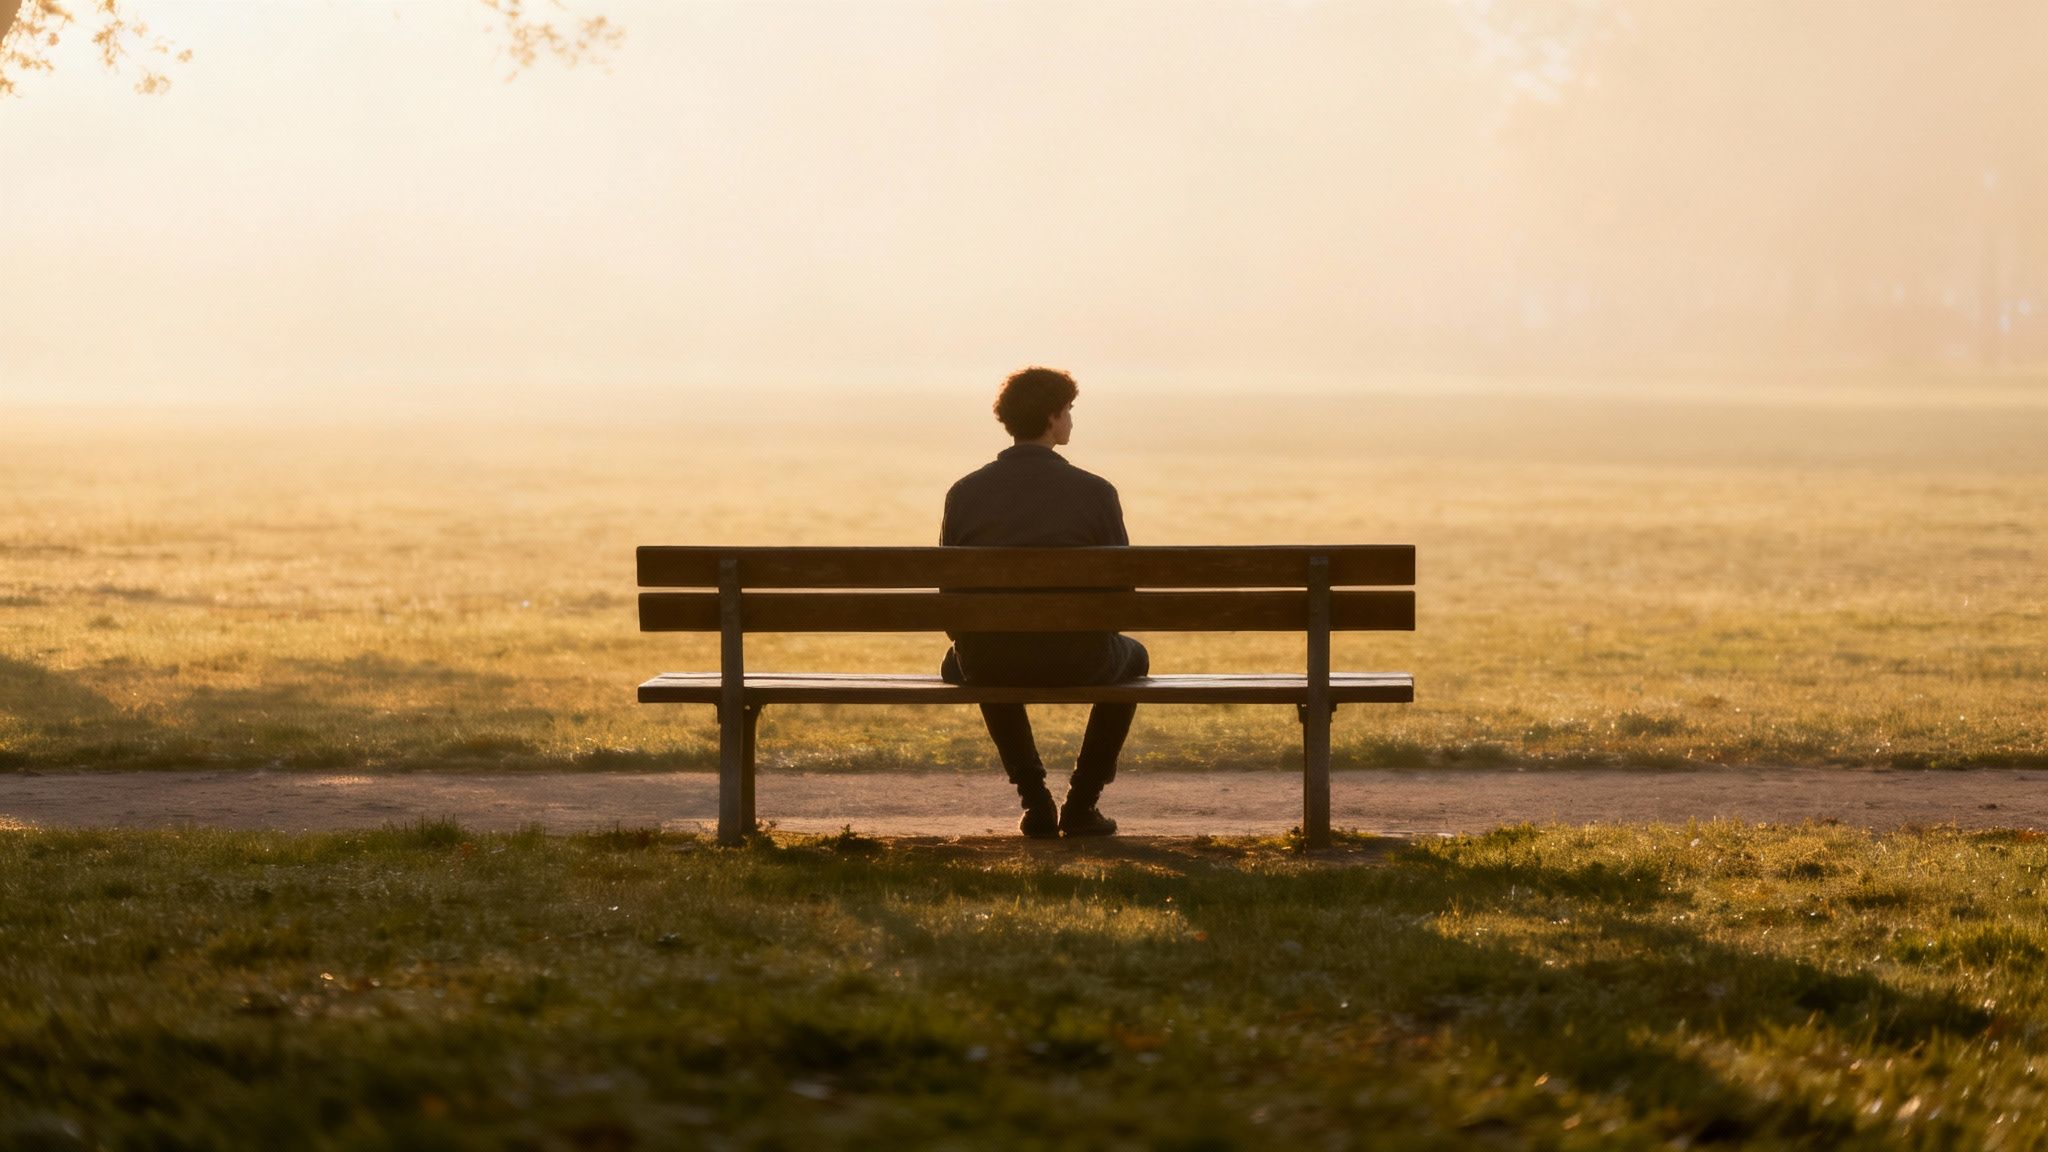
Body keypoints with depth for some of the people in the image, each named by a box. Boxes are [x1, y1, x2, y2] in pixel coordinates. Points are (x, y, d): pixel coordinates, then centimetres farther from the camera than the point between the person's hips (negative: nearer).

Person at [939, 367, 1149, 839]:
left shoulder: (964, 492, 0)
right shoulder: (1095, 492, -5)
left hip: (985, 662, 2)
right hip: (1077, 660, -2)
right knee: (1132, 657, 33)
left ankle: (1034, 798, 29)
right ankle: (1081, 804, 24)